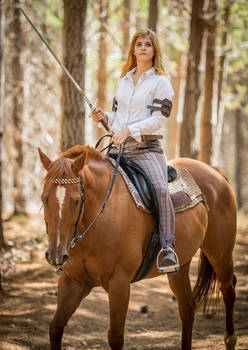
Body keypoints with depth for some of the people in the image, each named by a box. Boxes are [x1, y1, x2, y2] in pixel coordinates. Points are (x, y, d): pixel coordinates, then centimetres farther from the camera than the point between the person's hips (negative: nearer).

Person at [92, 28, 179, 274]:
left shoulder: (161, 82, 2)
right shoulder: (123, 81, 20)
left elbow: (159, 118, -9)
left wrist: (130, 130, -19)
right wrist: (104, 117, 5)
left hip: (146, 147, -6)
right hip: (118, 147, 6)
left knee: (161, 189, -30)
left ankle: (167, 247, -30)